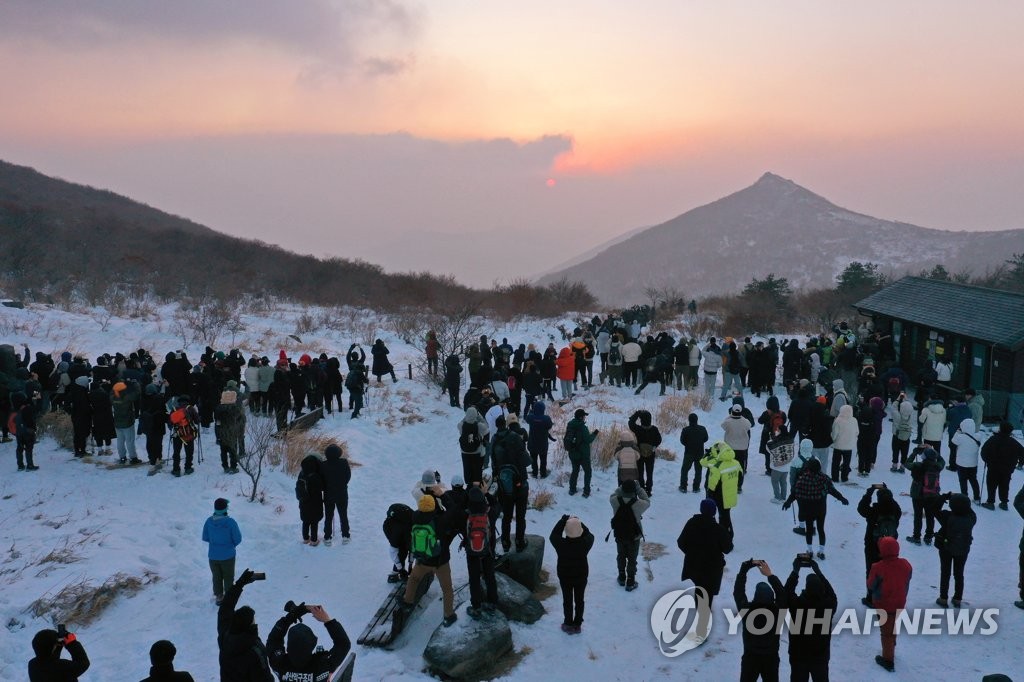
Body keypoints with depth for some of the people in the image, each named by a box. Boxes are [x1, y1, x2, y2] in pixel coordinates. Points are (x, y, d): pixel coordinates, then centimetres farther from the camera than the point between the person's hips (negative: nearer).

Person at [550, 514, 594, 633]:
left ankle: (569, 625, 28)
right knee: (579, 600, 18)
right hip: (581, 576, 1)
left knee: (567, 600, 16)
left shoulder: (561, 544, -26)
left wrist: (563, 520, -7)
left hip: (565, 577, -1)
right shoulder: (585, 543, -25)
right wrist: (579, 522, -5)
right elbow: (589, 534, -3)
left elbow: (553, 535, -7)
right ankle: (577, 624, 29)